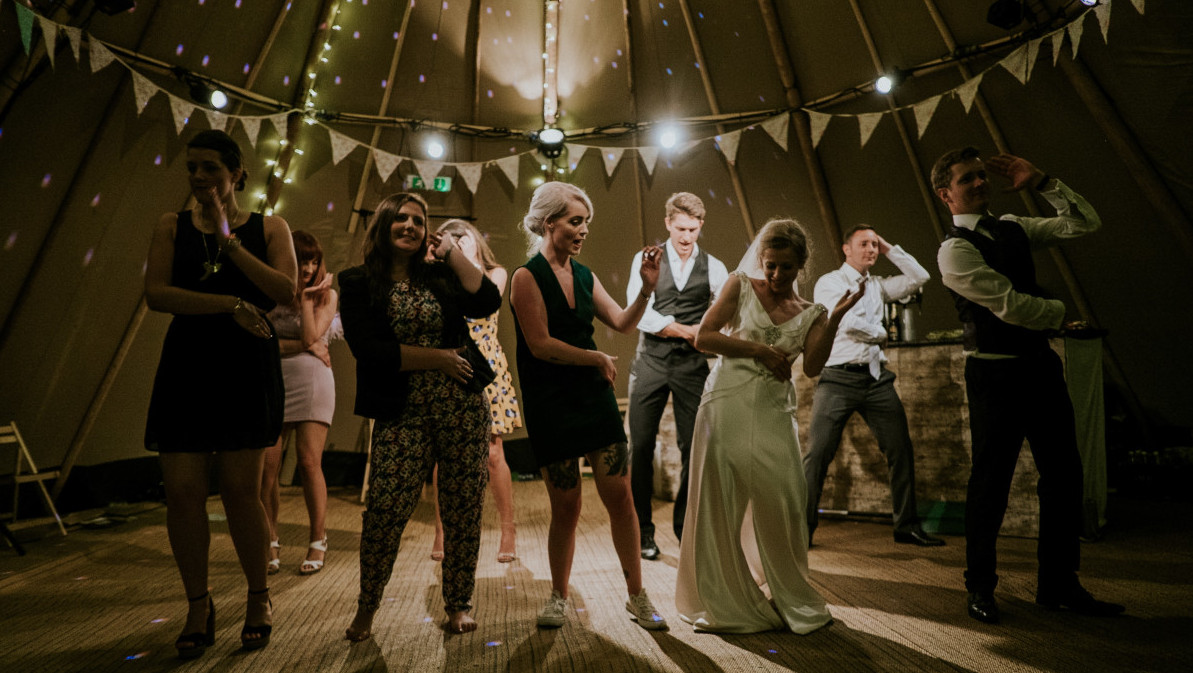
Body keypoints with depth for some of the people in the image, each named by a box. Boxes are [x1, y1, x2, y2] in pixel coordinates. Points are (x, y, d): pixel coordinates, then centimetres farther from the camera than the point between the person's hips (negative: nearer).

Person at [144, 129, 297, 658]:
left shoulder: (269, 228, 8)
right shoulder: (172, 226, 13)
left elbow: (285, 290, -7)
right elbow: (156, 293, 0)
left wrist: (228, 240, -7)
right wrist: (231, 304, -11)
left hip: (247, 364, -2)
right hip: (187, 363, 3)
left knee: (240, 488, -2)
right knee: (182, 489, -1)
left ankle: (259, 598, 18)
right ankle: (198, 607, 19)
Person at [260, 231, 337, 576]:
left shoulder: (326, 295, 7)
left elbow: (311, 336, -6)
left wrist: (306, 297, -4)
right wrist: (299, 345, -9)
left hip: (311, 382, -2)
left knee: (309, 461, -6)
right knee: (267, 465, -3)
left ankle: (317, 542, 5)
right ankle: (271, 544, 12)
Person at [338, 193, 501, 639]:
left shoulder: (439, 276, 11)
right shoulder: (358, 284, 5)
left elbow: (488, 302, -5)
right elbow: (368, 349, -7)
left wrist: (451, 251, -1)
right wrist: (437, 358, -9)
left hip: (464, 409, 2)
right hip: (402, 415, -2)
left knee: (464, 510, 5)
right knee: (384, 510, -7)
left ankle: (459, 606, 25)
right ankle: (366, 609, 21)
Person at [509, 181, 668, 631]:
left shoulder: (584, 276, 11)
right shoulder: (527, 277, -7)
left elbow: (622, 323, 6)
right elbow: (541, 345, -14)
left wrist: (647, 288, -7)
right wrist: (597, 358, -9)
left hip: (594, 396, 5)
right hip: (550, 404, -4)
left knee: (620, 496, 3)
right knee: (566, 506, 5)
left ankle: (637, 596, 21)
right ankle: (559, 596, 29)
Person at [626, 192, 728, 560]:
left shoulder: (714, 267, 10)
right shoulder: (646, 260, 6)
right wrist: (687, 330, -10)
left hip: (692, 364, 1)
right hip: (651, 361, -1)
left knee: (693, 447, 4)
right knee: (641, 446, 0)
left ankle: (686, 528, 23)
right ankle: (642, 530, 15)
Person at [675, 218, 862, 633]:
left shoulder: (809, 313, 12)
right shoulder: (741, 286, 6)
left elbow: (812, 367, -5)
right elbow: (703, 337, -3)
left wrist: (835, 318, -12)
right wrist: (758, 350, -7)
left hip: (774, 414, 3)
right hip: (728, 404, -2)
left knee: (782, 504, 3)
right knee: (721, 503, 2)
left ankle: (787, 599, 29)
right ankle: (724, 602, 22)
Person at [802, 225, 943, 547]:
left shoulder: (878, 285, 19)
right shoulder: (829, 282, 0)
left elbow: (919, 277, 14)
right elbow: (847, 322, -12)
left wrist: (890, 250, 15)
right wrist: (881, 333, 4)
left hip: (876, 378, 6)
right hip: (839, 378, -6)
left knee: (901, 451, 6)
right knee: (818, 454, -9)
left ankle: (907, 526, 20)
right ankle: (803, 529, 1)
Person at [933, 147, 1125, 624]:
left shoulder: (1012, 228, 14)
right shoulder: (954, 251, -12)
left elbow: (1086, 223, 12)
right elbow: (1010, 305, -17)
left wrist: (1041, 182, 4)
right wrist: (1058, 312, 1)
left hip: (1040, 364, 8)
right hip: (996, 373, -7)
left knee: (1064, 474, 11)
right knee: (991, 481, 1)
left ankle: (1058, 585, 27)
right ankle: (980, 588, 19)